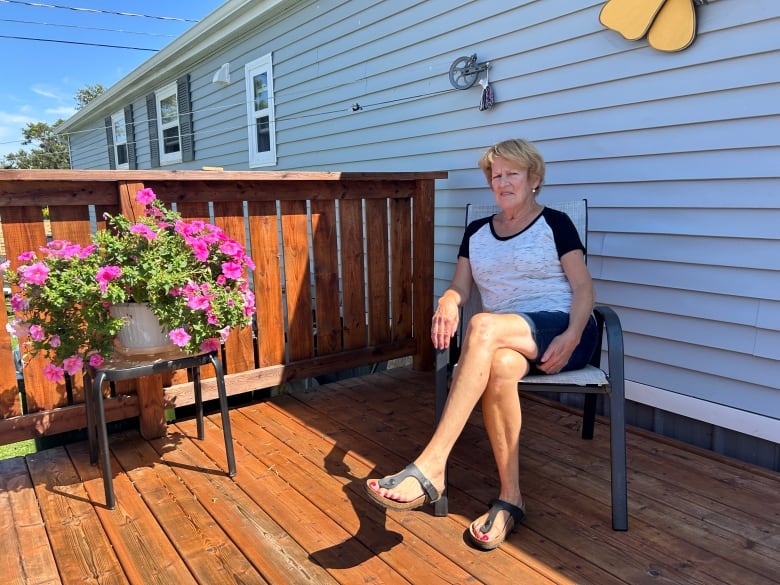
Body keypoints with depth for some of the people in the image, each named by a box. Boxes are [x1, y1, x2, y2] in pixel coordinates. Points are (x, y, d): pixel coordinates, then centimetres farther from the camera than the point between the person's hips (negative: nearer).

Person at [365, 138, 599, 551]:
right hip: (504, 339, 3)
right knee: (499, 366, -36)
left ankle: (430, 468, -41)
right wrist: (447, 305, -13)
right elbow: (458, 288, 12)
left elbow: (584, 289, 0)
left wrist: (571, 336, -18)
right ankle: (510, 498, -23)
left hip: (558, 331, -3)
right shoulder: (476, 232, 19)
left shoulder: (555, 224, 7)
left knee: (483, 326, -35)